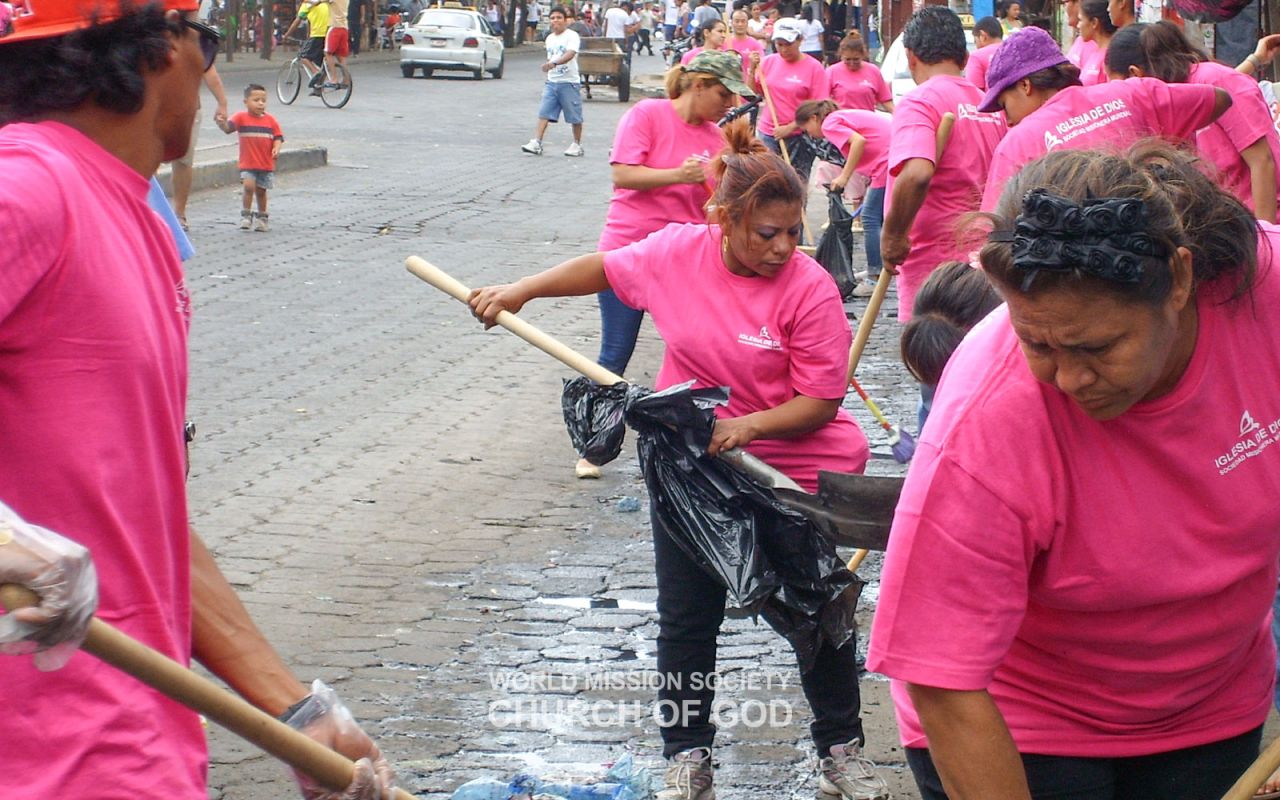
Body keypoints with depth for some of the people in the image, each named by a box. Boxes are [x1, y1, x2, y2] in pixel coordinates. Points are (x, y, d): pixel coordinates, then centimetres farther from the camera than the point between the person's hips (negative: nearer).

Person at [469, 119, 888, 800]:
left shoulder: (809, 288, -20)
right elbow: (604, 267, 11)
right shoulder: (676, 253, -10)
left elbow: (822, 400, -19)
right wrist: (520, 290, 6)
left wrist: (745, 425, -31)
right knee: (685, 617, 10)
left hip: (795, 470, -3)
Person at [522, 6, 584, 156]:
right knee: (544, 113, -5)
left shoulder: (572, 36, -10)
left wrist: (554, 63, -41)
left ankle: (577, 145, 17)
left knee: (574, 116, 4)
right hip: (551, 82, 6)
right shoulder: (550, 38, 13)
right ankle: (536, 143, -10)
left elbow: (570, 54, -27)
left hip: (569, 82, -6)